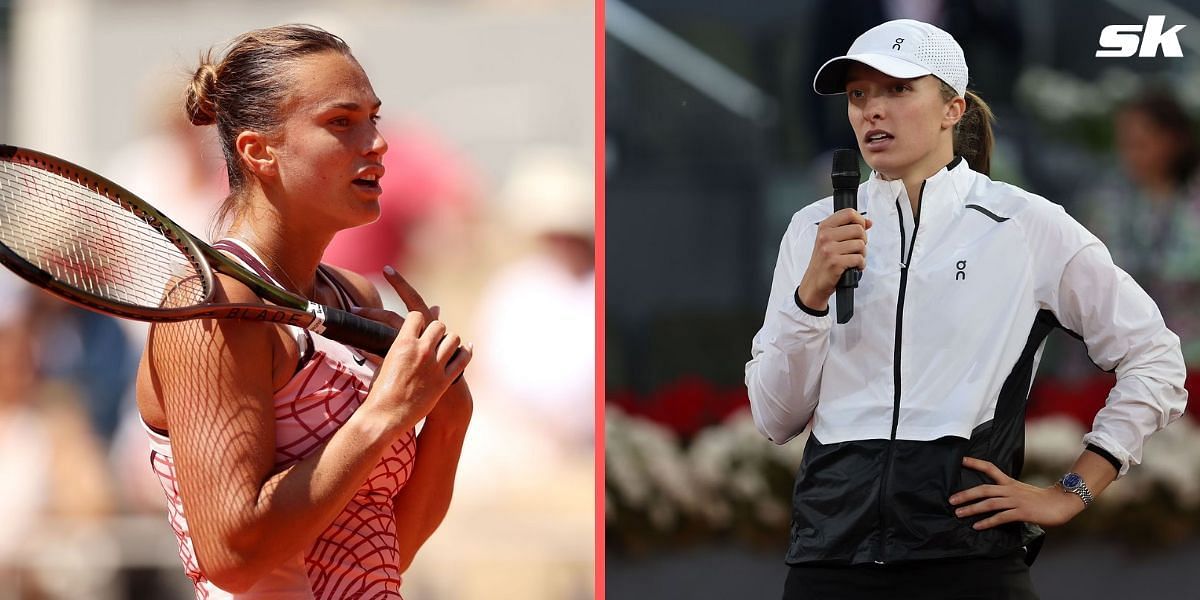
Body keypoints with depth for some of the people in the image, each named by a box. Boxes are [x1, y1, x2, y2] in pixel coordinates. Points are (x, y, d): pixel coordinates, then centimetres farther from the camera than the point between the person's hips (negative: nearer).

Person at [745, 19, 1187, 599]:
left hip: (968, 552, -3)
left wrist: (1071, 493, 1)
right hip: (831, 549, 3)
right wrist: (813, 291, -8)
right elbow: (775, 419, 5)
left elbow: (1155, 361, 5)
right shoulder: (814, 230, 9)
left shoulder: (1026, 226, 1)